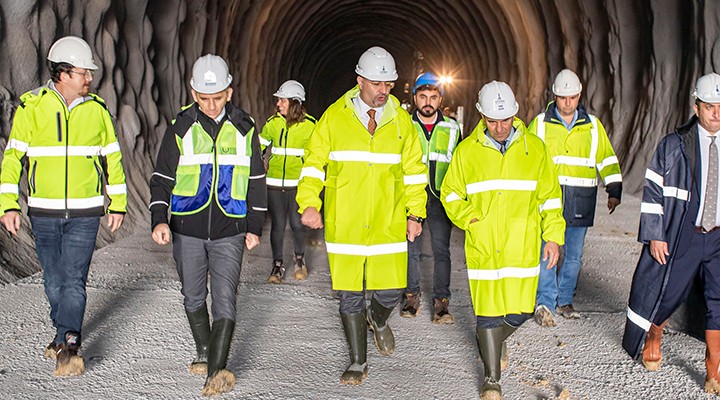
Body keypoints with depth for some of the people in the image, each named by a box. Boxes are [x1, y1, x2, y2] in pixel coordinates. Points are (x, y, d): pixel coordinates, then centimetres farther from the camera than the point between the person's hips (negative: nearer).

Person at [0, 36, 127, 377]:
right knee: (54, 279, 11)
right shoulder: (31, 107, -3)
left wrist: (117, 204, 9)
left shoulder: (97, 109, 1)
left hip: (85, 212, -1)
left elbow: (112, 159, 10)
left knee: (74, 279, -10)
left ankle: (67, 346, -13)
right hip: (43, 212, 1)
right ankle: (66, 332, 31)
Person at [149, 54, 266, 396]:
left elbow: (256, 181, 10)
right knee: (193, 298, 13)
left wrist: (255, 227, 8)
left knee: (224, 298, -10)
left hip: (229, 231, -1)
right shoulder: (180, 128, -1)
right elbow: (162, 178, 1)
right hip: (187, 229, 1)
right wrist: (159, 219, -13)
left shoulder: (244, 128, 2)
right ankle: (203, 352, 33)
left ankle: (217, 371, -12)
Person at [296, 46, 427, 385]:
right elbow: (313, 163, 5)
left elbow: (414, 170, 12)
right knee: (349, 296, 4)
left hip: (388, 225, 1)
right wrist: (309, 203, -8)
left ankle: (378, 320, 37)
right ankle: (358, 363, 21)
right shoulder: (334, 117, 0)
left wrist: (415, 213, 7)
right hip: (343, 225, -1)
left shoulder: (401, 120, 5)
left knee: (391, 291, 1)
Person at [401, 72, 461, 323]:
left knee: (441, 249, -5)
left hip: (441, 198, 0)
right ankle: (412, 295, 19)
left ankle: (441, 300, 1)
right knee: (411, 248, 5)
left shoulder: (451, 128, 7)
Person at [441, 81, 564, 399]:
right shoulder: (466, 151, 1)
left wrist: (554, 236, 4)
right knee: (488, 310, 0)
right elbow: (450, 194, 10)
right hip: (482, 247, -1)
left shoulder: (534, 148, 3)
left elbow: (550, 196, 9)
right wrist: (468, 217, -8)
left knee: (520, 312, 4)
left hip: (522, 247, 1)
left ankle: (495, 340, 39)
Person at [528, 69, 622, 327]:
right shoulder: (540, 124, 4)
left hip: (580, 202, 2)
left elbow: (607, 160, 14)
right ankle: (545, 303, -4)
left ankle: (564, 301, 22)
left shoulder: (593, 125, 9)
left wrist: (614, 191, 6)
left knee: (574, 255, 9)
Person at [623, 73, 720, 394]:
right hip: (681, 235, -2)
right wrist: (655, 236, -9)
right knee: (667, 293, 9)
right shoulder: (674, 146, -5)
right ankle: (653, 337, 39)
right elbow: (653, 191, -4)